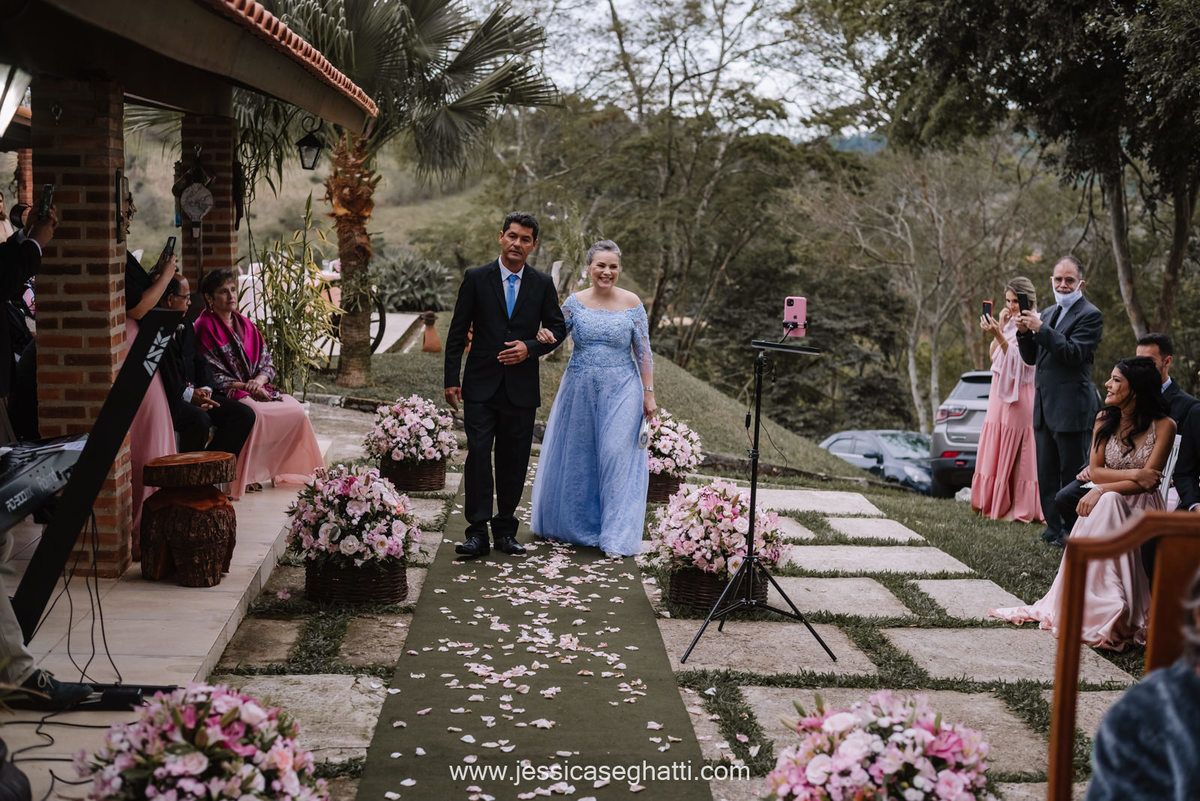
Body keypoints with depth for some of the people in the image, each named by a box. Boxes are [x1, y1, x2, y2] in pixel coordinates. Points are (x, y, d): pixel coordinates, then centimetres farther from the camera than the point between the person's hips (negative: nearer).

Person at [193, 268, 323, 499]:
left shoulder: (244, 324, 17)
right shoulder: (205, 328, -5)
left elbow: (266, 362, 14)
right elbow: (211, 375, -11)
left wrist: (259, 380, -8)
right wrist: (244, 387, -16)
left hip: (255, 390, 7)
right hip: (225, 394, -7)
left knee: (296, 410, -14)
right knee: (253, 413, -36)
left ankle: (286, 470, -3)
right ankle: (244, 478, -26)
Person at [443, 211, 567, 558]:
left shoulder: (542, 284, 7)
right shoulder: (476, 278, 2)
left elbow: (558, 328, 10)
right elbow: (457, 332, 2)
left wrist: (530, 347, -9)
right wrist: (452, 379, -3)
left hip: (522, 388, 2)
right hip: (481, 385, -2)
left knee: (514, 460, 7)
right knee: (478, 454, -10)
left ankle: (505, 529, 18)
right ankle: (477, 532, -9)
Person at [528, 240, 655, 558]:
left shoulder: (631, 303, -3)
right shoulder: (575, 302, 1)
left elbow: (643, 352, -1)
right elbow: (555, 335, 5)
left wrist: (648, 394, -4)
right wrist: (544, 337, -19)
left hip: (620, 389, -2)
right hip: (579, 388, 2)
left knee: (616, 456, -7)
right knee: (575, 456, 10)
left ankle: (615, 536, 1)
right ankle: (572, 523, 29)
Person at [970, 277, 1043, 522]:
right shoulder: (1009, 323, 14)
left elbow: (1020, 361, -16)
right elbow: (994, 355, 11)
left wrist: (999, 336, -25)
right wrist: (1000, 327, 1)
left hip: (1020, 396, -8)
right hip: (1000, 392, 8)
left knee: (1016, 454, -5)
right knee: (995, 452, 8)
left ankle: (1021, 509, 0)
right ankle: (997, 504, 15)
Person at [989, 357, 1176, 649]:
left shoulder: (1163, 426, -8)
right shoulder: (1105, 419, 6)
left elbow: (1147, 481, -15)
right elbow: (1095, 471, 0)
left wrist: (1102, 490, -22)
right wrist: (1132, 474, -16)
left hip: (1142, 507, -3)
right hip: (1107, 503, 3)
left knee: (1108, 502, -34)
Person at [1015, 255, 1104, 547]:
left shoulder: (1090, 315, -6)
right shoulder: (1048, 314, 17)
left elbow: (1074, 353, -19)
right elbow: (1031, 358, 17)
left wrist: (1040, 329, -22)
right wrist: (1024, 333, -3)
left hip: (1070, 409, -8)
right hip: (1044, 408, 8)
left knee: (1072, 475, -3)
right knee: (1046, 476, 12)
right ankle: (1054, 530, 19)